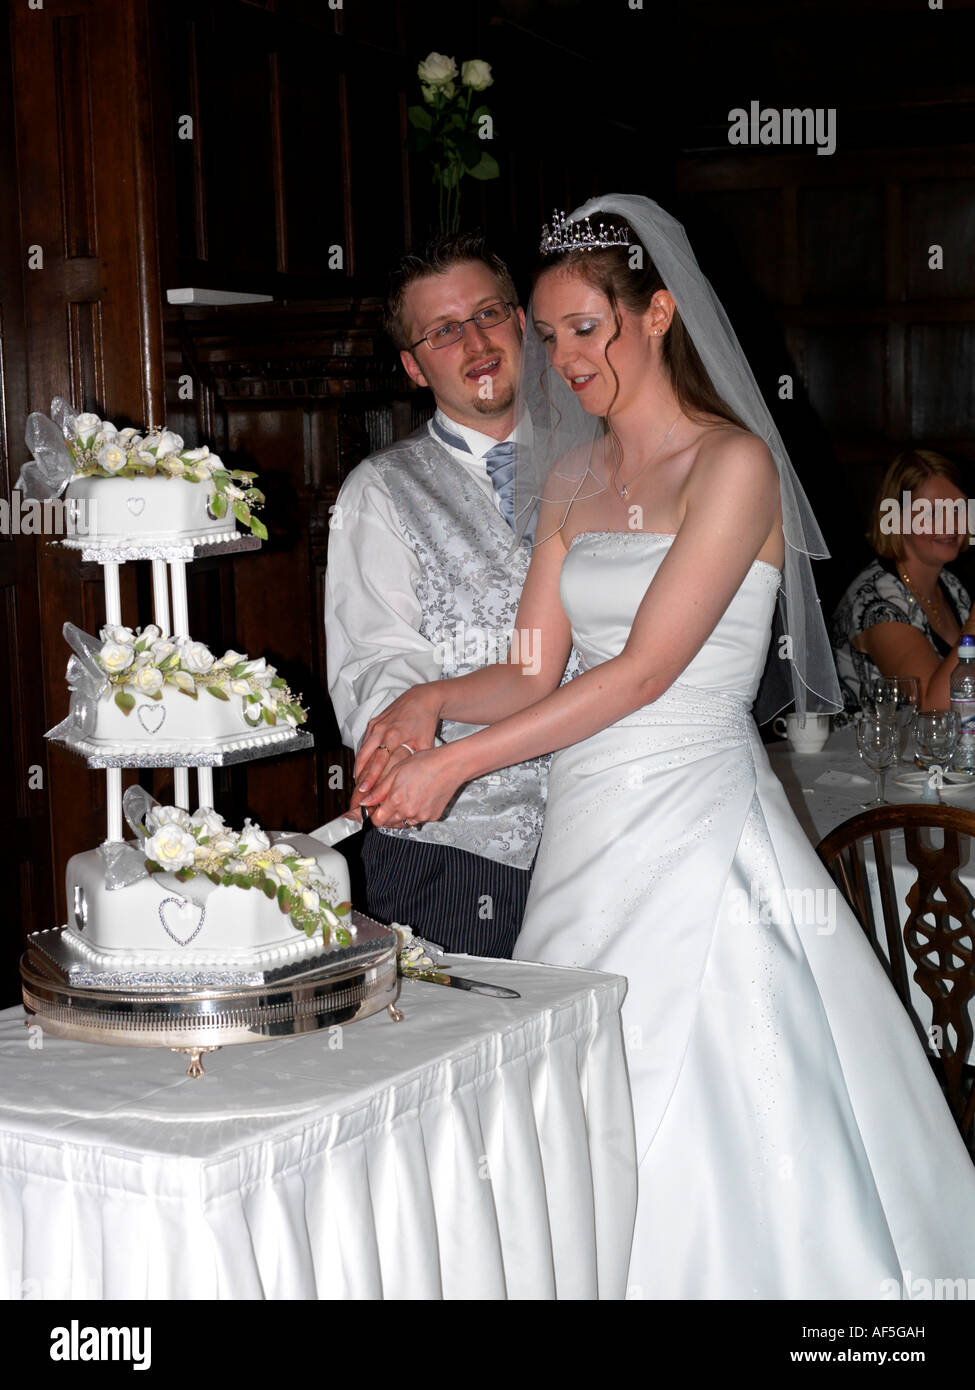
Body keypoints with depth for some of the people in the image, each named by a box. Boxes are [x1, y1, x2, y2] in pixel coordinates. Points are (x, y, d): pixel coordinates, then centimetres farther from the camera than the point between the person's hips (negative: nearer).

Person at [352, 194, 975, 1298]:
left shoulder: (735, 464, -8)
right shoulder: (570, 479, 14)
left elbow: (645, 669, -16)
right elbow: (536, 671, 11)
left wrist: (454, 764, -18)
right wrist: (433, 699, -11)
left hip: (699, 825, -6)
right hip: (586, 828, 6)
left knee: (703, 1113, -3)